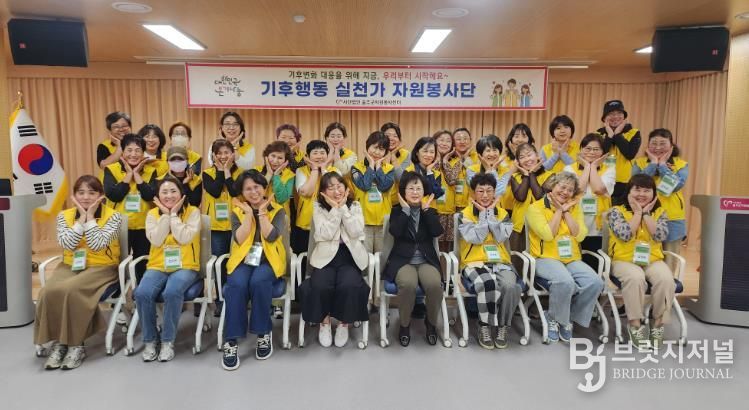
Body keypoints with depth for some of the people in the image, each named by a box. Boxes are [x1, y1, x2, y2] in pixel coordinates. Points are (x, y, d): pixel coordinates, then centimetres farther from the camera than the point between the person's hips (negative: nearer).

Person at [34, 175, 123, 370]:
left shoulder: (113, 216, -6)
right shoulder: (64, 216, 6)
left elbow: (97, 244, -18)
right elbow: (67, 245, -10)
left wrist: (90, 217, -13)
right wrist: (82, 217, -11)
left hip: (101, 268, -4)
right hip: (70, 266, 4)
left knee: (70, 290, -31)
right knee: (48, 292, -26)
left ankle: (76, 344, -16)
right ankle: (59, 342, -9)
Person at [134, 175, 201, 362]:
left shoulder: (193, 212, 0)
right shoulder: (152, 214, 8)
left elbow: (185, 238, -16)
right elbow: (156, 240, -9)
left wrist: (174, 214, -9)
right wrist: (165, 215, -9)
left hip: (185, 267, -3)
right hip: (157, 266, 3)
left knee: (172, 292, -34)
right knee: (142, 293, -27)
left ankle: (168, 340, -12)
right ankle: (150, 339, -4)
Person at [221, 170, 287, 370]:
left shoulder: (277, 210, 5)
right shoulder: (238, 212, 9)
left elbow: (271, 237, -12)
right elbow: (239, 240, -6)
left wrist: (262, 212, -8)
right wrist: (249, 213, -7)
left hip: (268, 261, -1)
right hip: (243, 260, 1)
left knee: (258, 282, -34)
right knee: (236, 285, -31)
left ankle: (264, 333, -15)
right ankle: (231, 341, -23)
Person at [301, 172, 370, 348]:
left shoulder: (355, 206, 7)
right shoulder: (318, 208, 3)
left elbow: (355, 232, -9)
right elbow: (326, 235, -11)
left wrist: (343, 207, -9)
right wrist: (335, 209, -11)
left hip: (350, 256, 0)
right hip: (326, 256, 0)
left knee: (349, 285, -29)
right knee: (320, 286, -29)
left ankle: (344, 322, -1)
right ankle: (324, 321, 1)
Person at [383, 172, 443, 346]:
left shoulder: (430, 211, 13)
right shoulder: (397, 210, 8)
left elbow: (437, 232, -7)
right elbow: (395, 232, -13)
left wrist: (426, 209, -6)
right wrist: (405, 209, -9)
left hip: (426, 260, 2)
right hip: (402, 261, -1)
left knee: (435, 284, -30)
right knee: (408, 284, -34)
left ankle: (431, 322, -2)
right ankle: (405, 324, -7)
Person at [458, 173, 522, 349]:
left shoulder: (502, 213, 13)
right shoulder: (465, 214, 3)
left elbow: (501, 237, -6)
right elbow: (476, 238, -11)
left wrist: (490, 212, -3)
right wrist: (483, 213, -6)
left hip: (501, 262, 3)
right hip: (474, 262, -3)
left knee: (511, 286, -30)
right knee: (488, 284, -35)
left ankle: (503, 327, -7)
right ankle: (484, 327, -13)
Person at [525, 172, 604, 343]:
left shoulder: (574, 208, 15)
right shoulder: (535, 208, 0)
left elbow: (580, 236, 1)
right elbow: (547, 234, -14)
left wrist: (565, 211, -2)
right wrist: (558, 210, -5)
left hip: (572, 259, 5)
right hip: (546, 259, -5)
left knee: (596, 282, -22)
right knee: (565, 281, -35)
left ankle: (569, 318, 0)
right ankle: (554, 319, -6)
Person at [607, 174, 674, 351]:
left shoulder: (660, 212, 12)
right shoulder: (617, 211, 2)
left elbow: (661, 236, -7)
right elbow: (625, 234, -15)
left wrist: (646, 213, -5)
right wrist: (638, 213, -6)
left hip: (653, 260, 3)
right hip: (624, 260, -3)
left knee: (666, 279, -29)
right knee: (635, 278, -36)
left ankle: (658, 324, -10)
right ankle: (635, 325, -20)